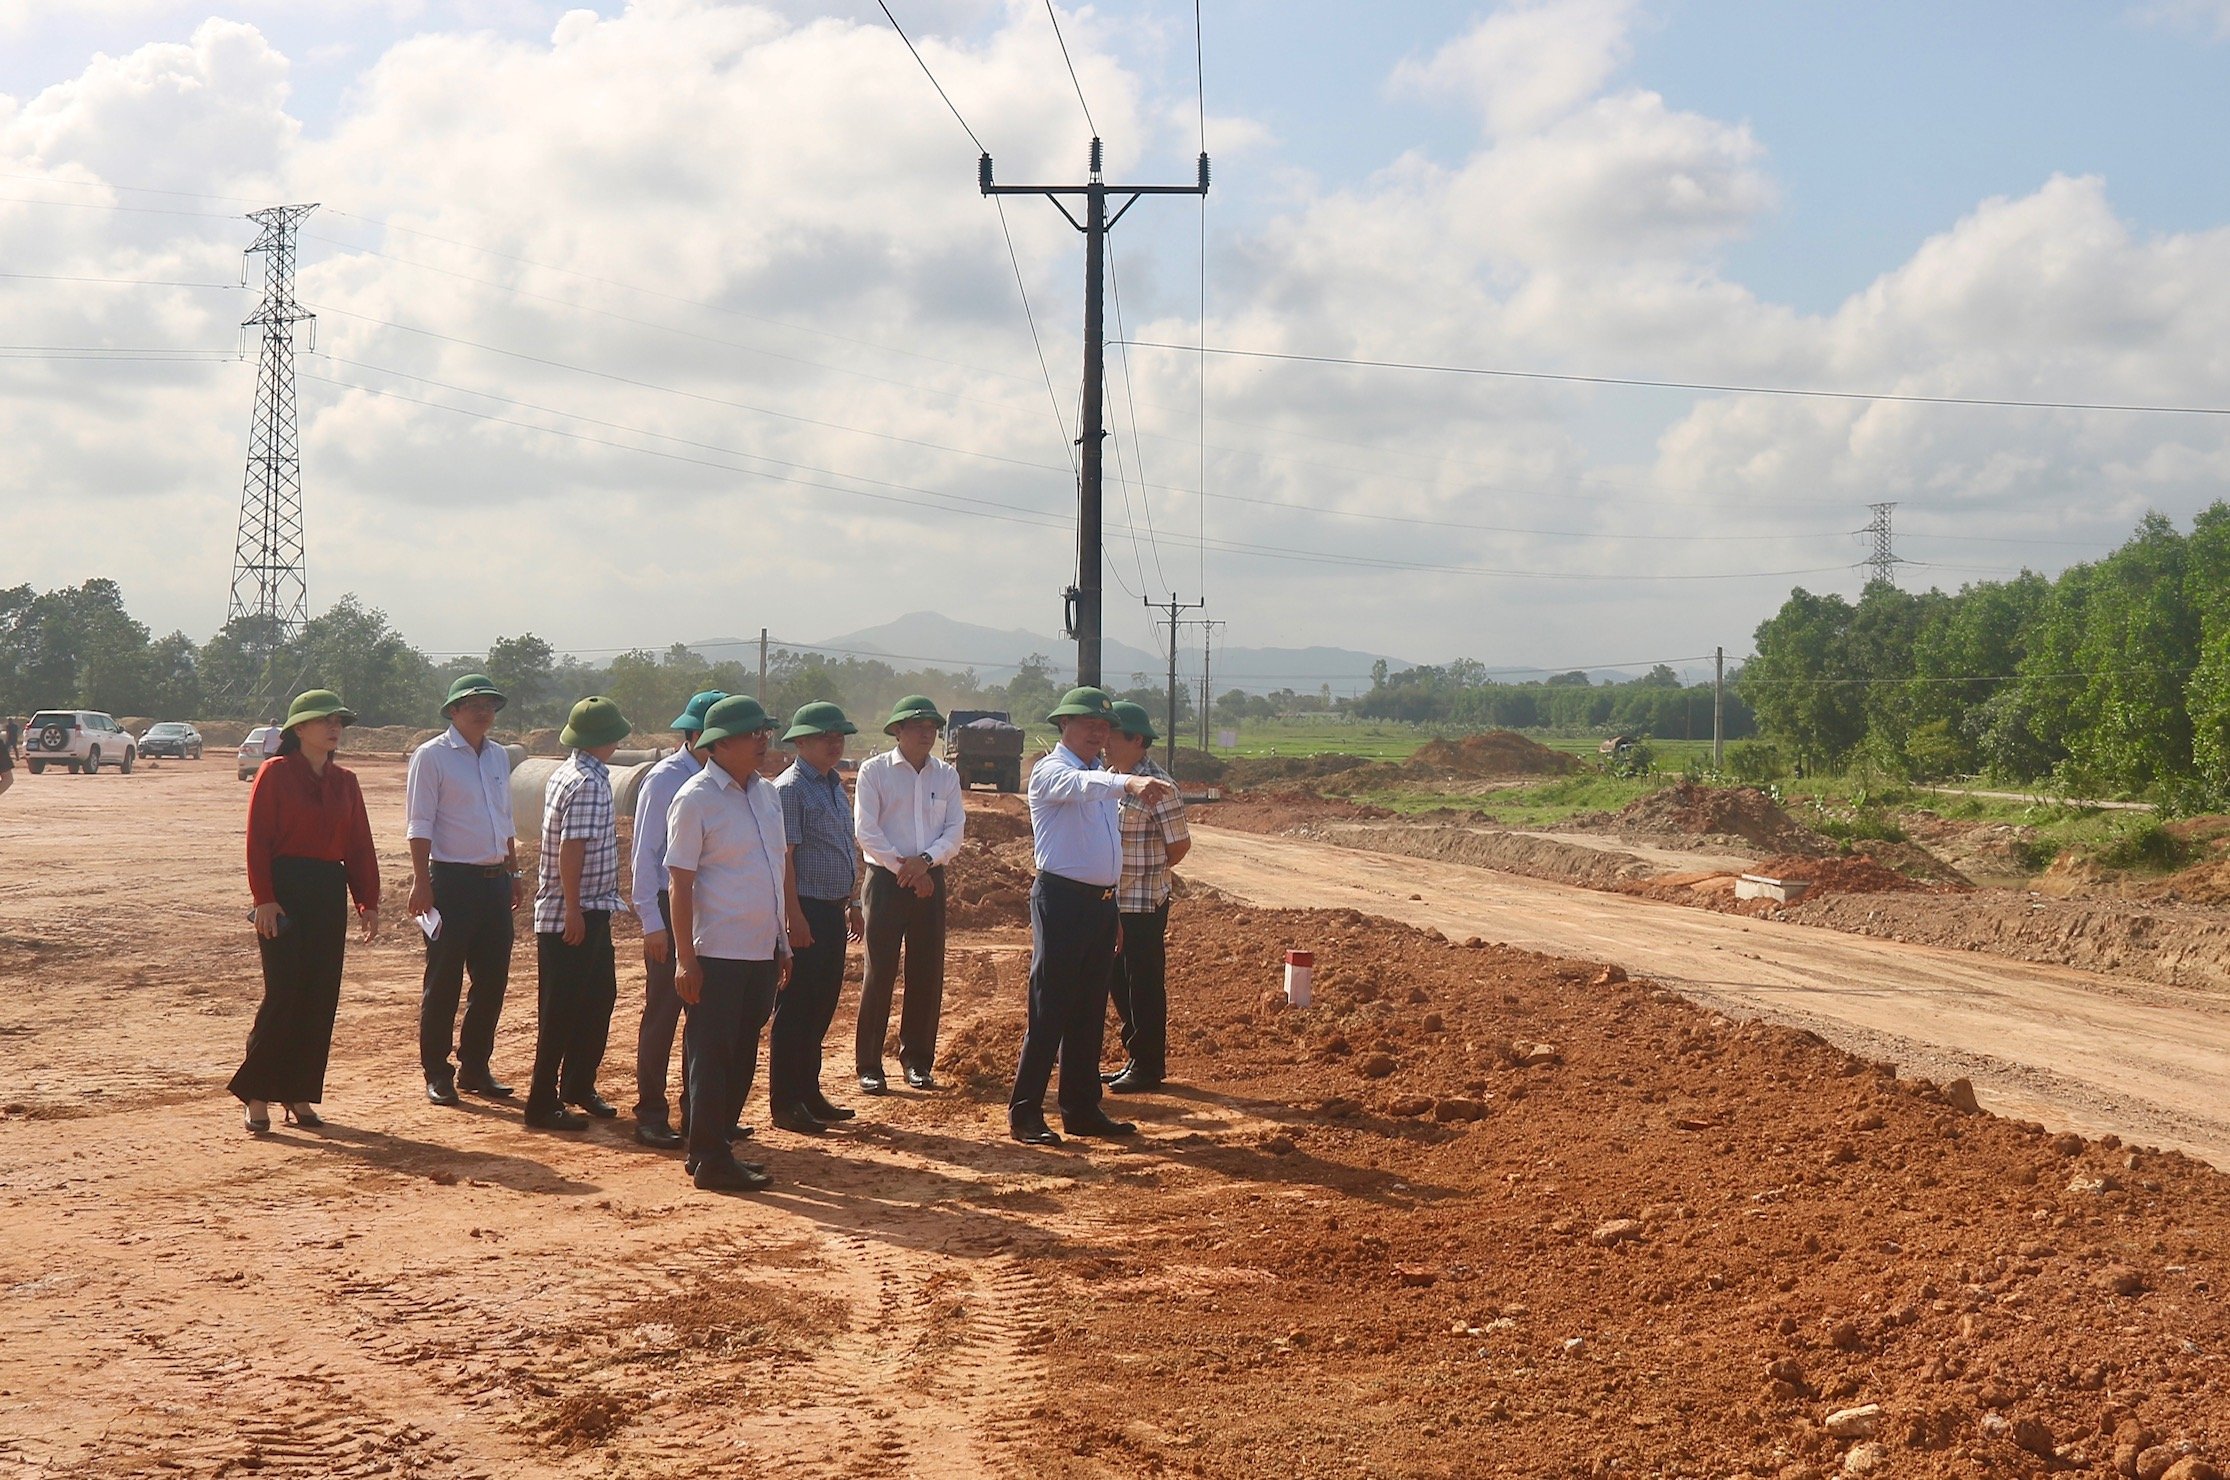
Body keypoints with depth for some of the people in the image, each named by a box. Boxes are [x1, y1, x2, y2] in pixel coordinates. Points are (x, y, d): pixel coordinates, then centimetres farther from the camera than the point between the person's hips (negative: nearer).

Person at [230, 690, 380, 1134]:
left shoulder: (344, 781, 13)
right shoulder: (275, 773, -3)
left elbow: (360, 844, 13)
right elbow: (258, 840, -8)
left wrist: (368, 901, 7)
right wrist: (264, 898, -15)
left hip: (330, 893, 6)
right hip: (285, 889, -5)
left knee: (321, 998, 4)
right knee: (283, 994, -9)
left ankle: (299, 1096, 13)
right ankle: (256, 1095, 1)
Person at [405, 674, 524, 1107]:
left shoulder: (499, 757, 15)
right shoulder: (432, 756, -6)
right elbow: (419, 824, -10)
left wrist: (514, 874, 17)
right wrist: (422, 881, -17)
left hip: (496, 880, 7)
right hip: (453, 880, -7)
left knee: (492, 979, 9)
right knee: (443, 981, 0)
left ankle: (475, 1068, 20)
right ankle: (437, 1074, 8)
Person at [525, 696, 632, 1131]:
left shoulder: (567, 774, 12)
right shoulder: (588, 782, -18)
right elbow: (571, 849, -23)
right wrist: (573, 912, -23)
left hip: (591, 913, 10)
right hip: (571, 916, -10)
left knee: (599, 998, 18)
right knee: (561, 1011, -3)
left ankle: (578, 1086, 28)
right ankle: (543, 1102, 3)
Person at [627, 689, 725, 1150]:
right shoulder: (665, 780, -10)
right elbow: (645, 853, -10)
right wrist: (652, 922, -14)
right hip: (671, 909, -6)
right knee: (662, 1014, 0)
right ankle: (650, 1116, 8)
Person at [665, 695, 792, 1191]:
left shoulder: (766, 793, 11)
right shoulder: (695, 799, -11)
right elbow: (679, 882, -12)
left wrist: (784, 943, 16)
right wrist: (686, 958, -16)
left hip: (763, 952, 7)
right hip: (717, 954, -7)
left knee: (742, 1055, 12)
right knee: (711, 1056, 0)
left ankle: (716, 1145, 22)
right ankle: (710, 1160, 5)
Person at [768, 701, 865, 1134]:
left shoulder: (835, 786, 15)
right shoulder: (790, 788, -12)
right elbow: (784, 856, -17)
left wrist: (853, 904, 19)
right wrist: (796, 917, -20)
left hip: (833, 911, 9)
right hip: (806, 909, -9)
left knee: (822, 1006, 14)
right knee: (795, 1009, -3)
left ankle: (809, 1093, 24)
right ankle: (784, 1104, 4)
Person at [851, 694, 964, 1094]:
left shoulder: (946, 775, 10)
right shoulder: (874, 770, -2)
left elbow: (955, 829, 4)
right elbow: (866, 829, -8)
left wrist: (925, 860, -13)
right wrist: (902, 868, -13)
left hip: (930, 880, 4)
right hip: (886, 879, -4)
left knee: (928, 973, 5)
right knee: (879, 971, -4)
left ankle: (917, 1060, 16)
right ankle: (869, 1065, 2)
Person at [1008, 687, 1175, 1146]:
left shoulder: (1102, 777, 17)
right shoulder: (1051, 771, -9)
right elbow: (1080, 786, -34)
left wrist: (1111, 911, 19)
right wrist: (1129, 782, -52)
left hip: (1101, 902, 8)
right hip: (1062, 899, -8)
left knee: (1089, 1012, 11)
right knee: (1049, 1010, -7)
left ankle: (1081, 1110, 18)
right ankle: (1024, 1113, -2)